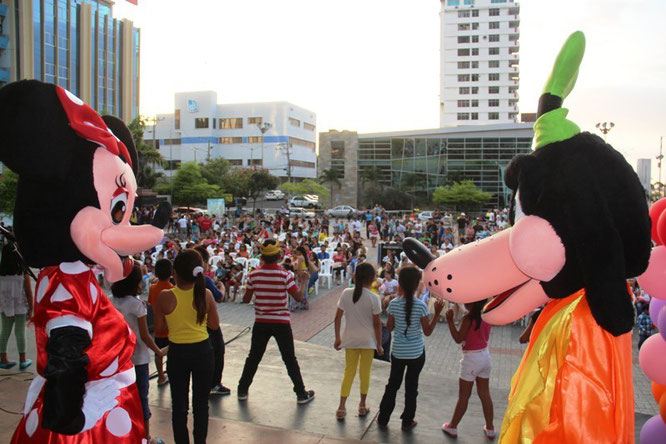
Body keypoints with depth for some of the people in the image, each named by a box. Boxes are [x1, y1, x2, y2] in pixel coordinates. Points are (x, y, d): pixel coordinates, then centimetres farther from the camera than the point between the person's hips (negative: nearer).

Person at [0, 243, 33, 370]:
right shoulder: (23, 271, -13)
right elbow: (28, 292, -9)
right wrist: (31, 308, 0)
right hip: (20, 307, -3)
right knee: (20, 332, 6)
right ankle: (23, 360, 15)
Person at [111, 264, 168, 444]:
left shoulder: (112, 302, -1)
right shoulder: (136, 303, -17)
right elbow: (144, 335, -14)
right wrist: (159, 352, -2)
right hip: (137, 357, -5)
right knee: (141, 396, 8)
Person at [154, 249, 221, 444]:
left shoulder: (165, 297, -15)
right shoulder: (205, 294, -12)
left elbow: (159, 327, -5)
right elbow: (214, 325, -3)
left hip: (177, 353, -1)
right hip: (202, 351, 1)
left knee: (179, 404, 15)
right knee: (201, 403, 16)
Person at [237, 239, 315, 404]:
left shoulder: (254, 275, -6)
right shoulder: (285, 275, -13)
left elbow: (246, 299, 1)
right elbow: (299, 297, -12)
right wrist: (304, 280, 4)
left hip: (261, 322, 2)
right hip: (281, 322, -2)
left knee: (253, 358, 16)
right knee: (290, 359, 9)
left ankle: (242, 390, 26)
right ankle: (301, 394, 17)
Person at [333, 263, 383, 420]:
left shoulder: (346, 294, -7)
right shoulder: (374, 298, -14)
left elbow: (338, 317, -4)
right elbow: (377, 323, -10)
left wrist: (337, 338, 7)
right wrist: (379, 345, 0)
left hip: (350, 339, 2)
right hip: (368, 340, -2)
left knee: (349, 372, 13)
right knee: (365, 373, 13)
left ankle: (341, 407, 10)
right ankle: (362, 406, 25)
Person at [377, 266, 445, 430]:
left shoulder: (394, 304, -12)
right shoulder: (421, 306, -17)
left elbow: (389, 327, -1)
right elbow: (427, 331, -11)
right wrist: (437, 313, -7)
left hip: (398, 352, 2)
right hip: (416, 353, -1)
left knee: (392, 384, 17)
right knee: (411, 386, 14)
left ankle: (383, 418, 26)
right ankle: (407, 421, 26)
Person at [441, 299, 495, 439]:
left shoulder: (469, 318, -20)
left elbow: (458, 339, -16)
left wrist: (450, 320, -17)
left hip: (471, 358, -6)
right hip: (485, 356, 6)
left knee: (463, 396, 5)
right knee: (485, 394, 16)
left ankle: (452, 427, 19)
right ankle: (490, 428, 25)